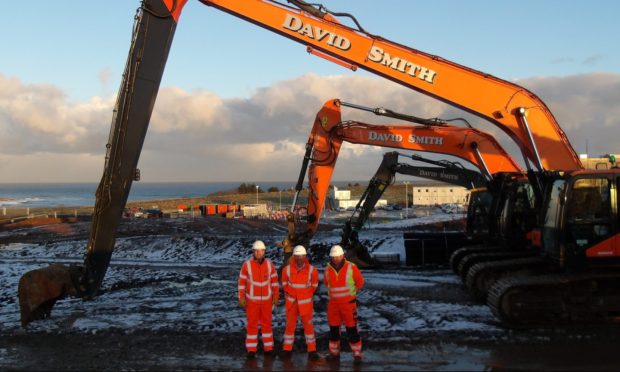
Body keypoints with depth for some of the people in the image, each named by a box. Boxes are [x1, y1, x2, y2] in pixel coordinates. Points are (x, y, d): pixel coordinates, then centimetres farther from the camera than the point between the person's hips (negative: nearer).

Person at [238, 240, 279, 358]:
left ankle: (268, 348, 19)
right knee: (252, 324, 4)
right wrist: (241, 298, -7)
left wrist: (276, 296, 3)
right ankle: (251, 349, 13)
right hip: (252, 300, -2)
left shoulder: (269, 264, -5)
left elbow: (274, 281, 4)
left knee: (267, 323, 9)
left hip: (266, 300, 2)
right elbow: (242, 282, -5)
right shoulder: (247, 265, -11)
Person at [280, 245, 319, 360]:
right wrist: (290, 294, 7)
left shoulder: (311, 270, -11)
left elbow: (314, 285, 7)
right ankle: (287, 349, 17)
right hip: (292, 302, 1)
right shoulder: (287, 269, -10)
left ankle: (312, 350, 13)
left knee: (308, 325, 5)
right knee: (290, 325, 7)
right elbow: (285, 284, 8)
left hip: (306, 302, 0)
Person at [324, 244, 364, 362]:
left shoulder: (351, 267, -12)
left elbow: (360, 282, 1)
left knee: (351, 328, -2)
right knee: (333, 328, 11)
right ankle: (334, 352, 24)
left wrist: (350, 291, 7)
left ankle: (357, 353, 9)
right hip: (333, 303, 4)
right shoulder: (328, 269, 0)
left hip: (348, 302, -4)